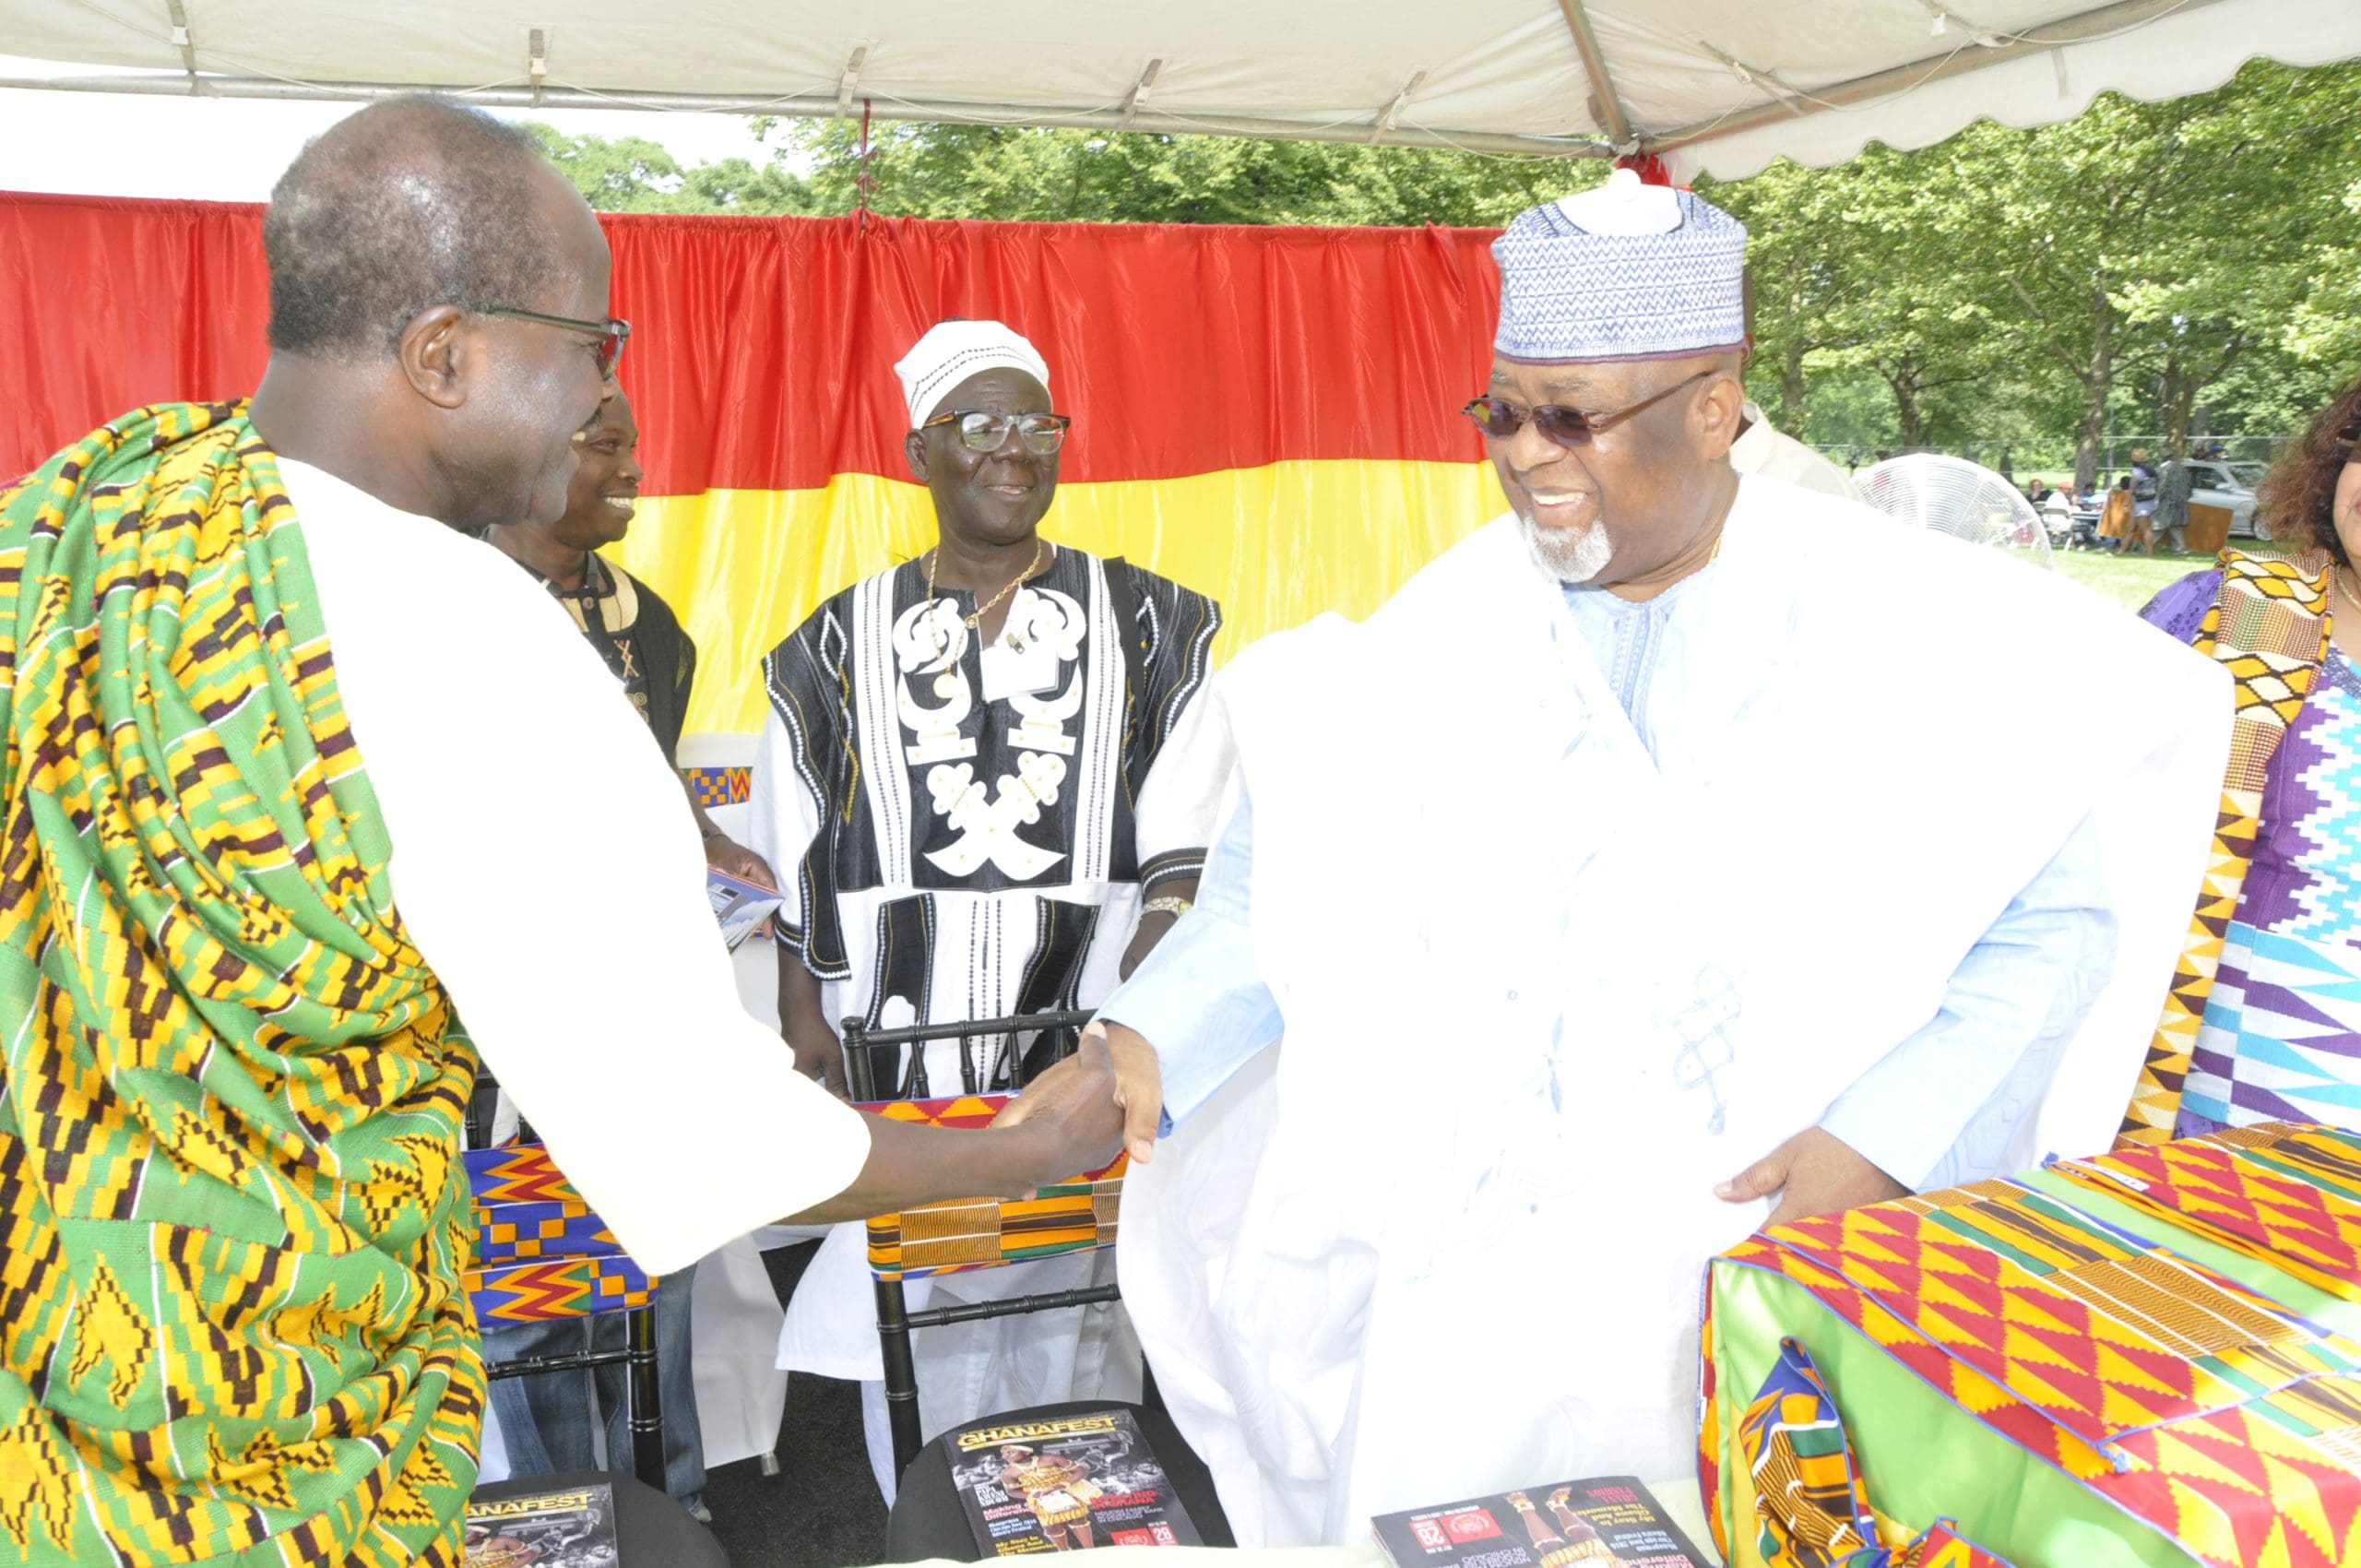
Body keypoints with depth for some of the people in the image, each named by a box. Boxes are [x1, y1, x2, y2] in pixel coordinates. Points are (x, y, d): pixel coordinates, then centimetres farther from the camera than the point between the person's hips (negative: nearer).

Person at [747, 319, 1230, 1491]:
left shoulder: (1148, 630, 7)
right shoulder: (840, 647, 9)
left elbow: (1188, 862, 2)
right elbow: (796, 897, 10)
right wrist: (813, 1065, 1)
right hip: (902, 1085, 1)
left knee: (1074, 1357, 4)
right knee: (921, 1370, 4)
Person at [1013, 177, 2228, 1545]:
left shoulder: (1907, 622, -3)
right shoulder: (1446, 629, 4)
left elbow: (2067, 904, -4)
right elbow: (1288, 873, 3)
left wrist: (1890, 1139, -14)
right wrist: (1151, 1043, -12)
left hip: (1750, 1184, -3)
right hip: (1450, 1160, 4)